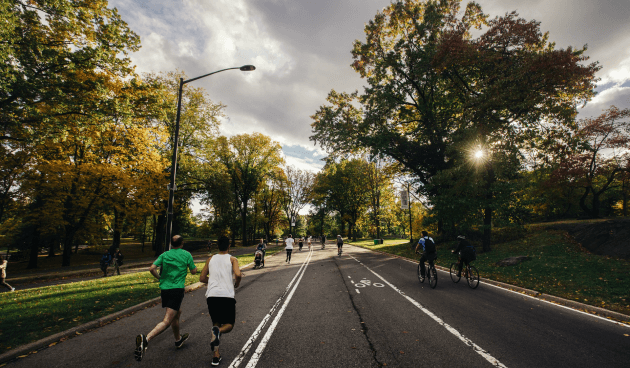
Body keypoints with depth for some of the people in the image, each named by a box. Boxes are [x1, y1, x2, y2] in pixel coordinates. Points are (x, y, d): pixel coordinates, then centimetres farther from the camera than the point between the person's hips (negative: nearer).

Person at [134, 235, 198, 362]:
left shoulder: (164, 255, 7)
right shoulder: (187, 255, -2)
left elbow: (152, 269, -2)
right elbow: (193, 271, 4)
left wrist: (159, 278, 14)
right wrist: (193, 265, 24)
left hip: (164, 288, 6)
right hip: (177, 289, -6)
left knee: (177, 312, 25)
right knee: (167, 321, -8)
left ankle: (178, 339, 41)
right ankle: (146, 339, -31)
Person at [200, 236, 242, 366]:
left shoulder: (211, 259, 15)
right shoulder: (232, 259, 4)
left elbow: (202, 278, 18)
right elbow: (238, 275, -12)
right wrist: (236, 284, 7)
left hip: (211, 295, 3)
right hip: (227, 295, -3)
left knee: (216, 323, 20)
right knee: (229, 324, 14)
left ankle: (216, 355, 10)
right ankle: (218, 331, -20)